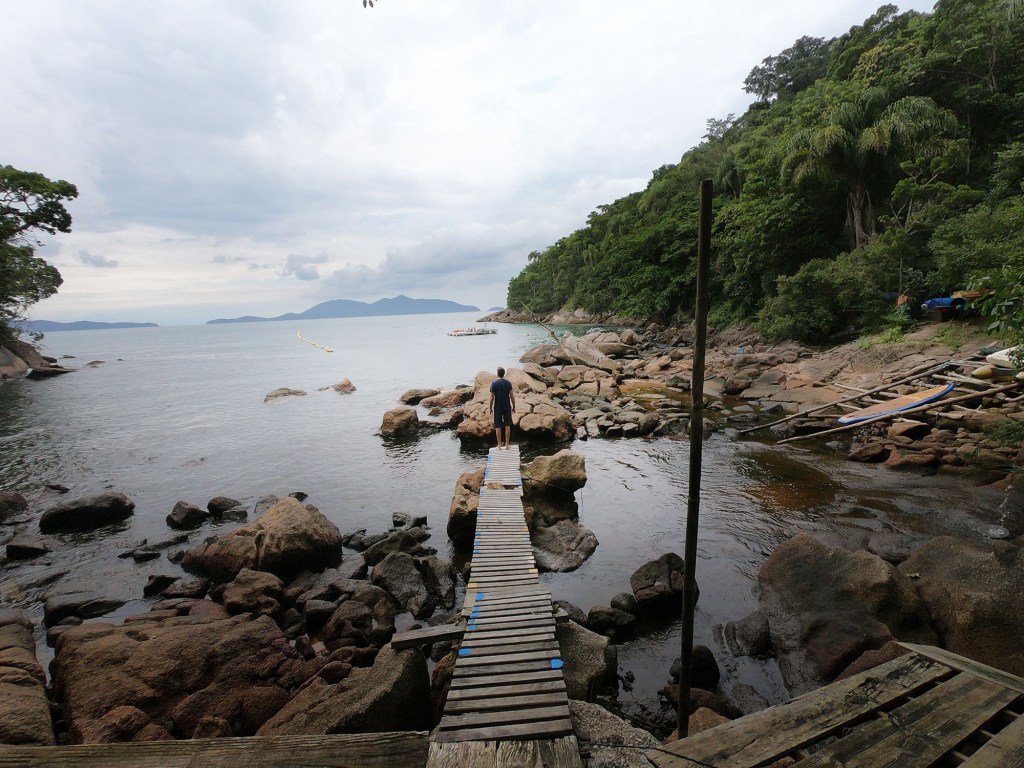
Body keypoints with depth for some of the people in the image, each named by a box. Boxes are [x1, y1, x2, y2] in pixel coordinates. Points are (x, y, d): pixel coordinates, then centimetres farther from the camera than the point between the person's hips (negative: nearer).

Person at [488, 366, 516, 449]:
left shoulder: (493, 383, -11)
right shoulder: (508, 383, -7)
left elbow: (492, 398, -8)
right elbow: (512, 397, -5)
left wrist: (490, 408, 5)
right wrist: (513, 407, 8)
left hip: (497, 408, -1)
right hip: (507, 407, 1)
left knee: (498, 427, 7)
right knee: (507, 426, 11)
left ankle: (499, 445, 13)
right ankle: (507, 445, 14)